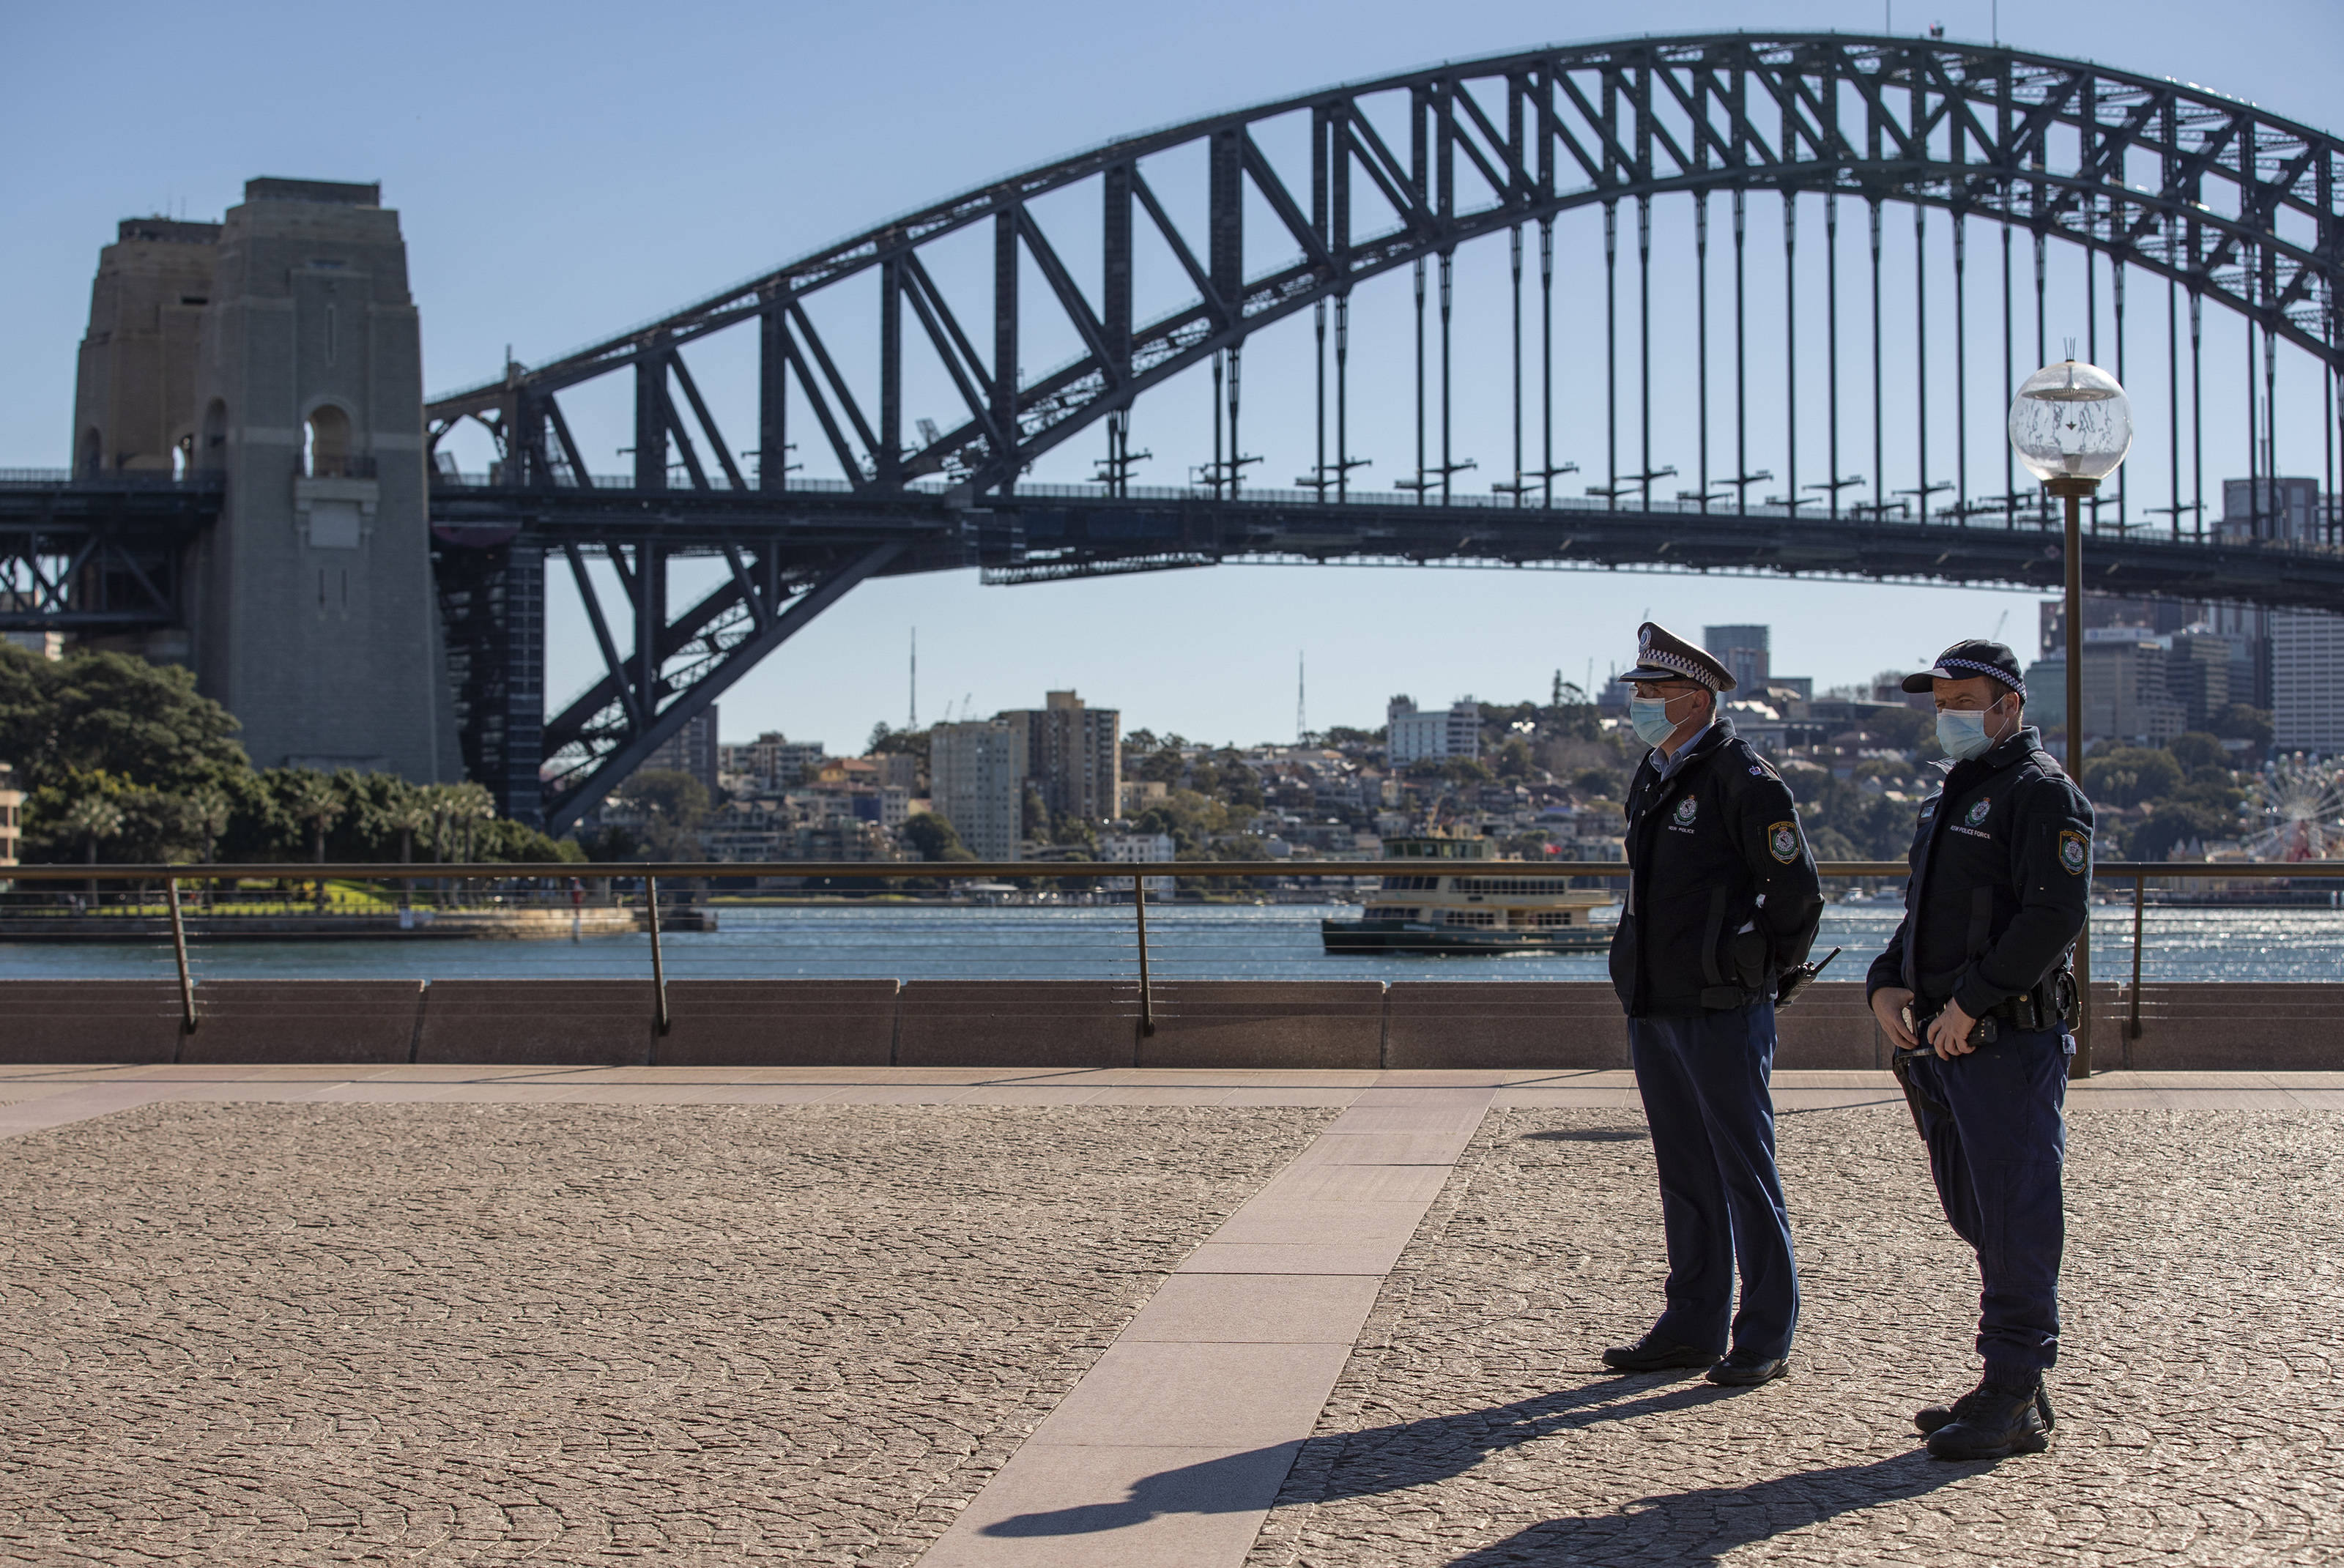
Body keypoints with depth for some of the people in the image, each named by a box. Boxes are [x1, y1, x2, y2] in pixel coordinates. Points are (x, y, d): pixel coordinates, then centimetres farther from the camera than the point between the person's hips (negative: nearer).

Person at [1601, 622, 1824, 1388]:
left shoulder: (1744, 779, -12)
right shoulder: (1652, 780, 14)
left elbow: (1797, 890, -11)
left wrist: (1761, 969, -1)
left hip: (1722, 1014, -8)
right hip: (1653, 1009, 8)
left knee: (1745, 1174, 0)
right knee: (1684, 1176, 13)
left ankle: (1765, 1339, 7)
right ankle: (1695, 1326, 22)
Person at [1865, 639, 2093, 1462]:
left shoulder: (2041, 791, -7)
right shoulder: (1949, 799, 21)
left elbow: (2055, 915, -18)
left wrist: (1972, 1000, -21)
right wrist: (1887, 984, 7)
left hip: (2011, 1045, -9)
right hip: (1942, 1046, 9)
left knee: (2016, 1221, -5)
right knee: (1977, 1217, 13)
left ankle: (2016, 1400, 0)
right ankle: (2011, 1389, 22)